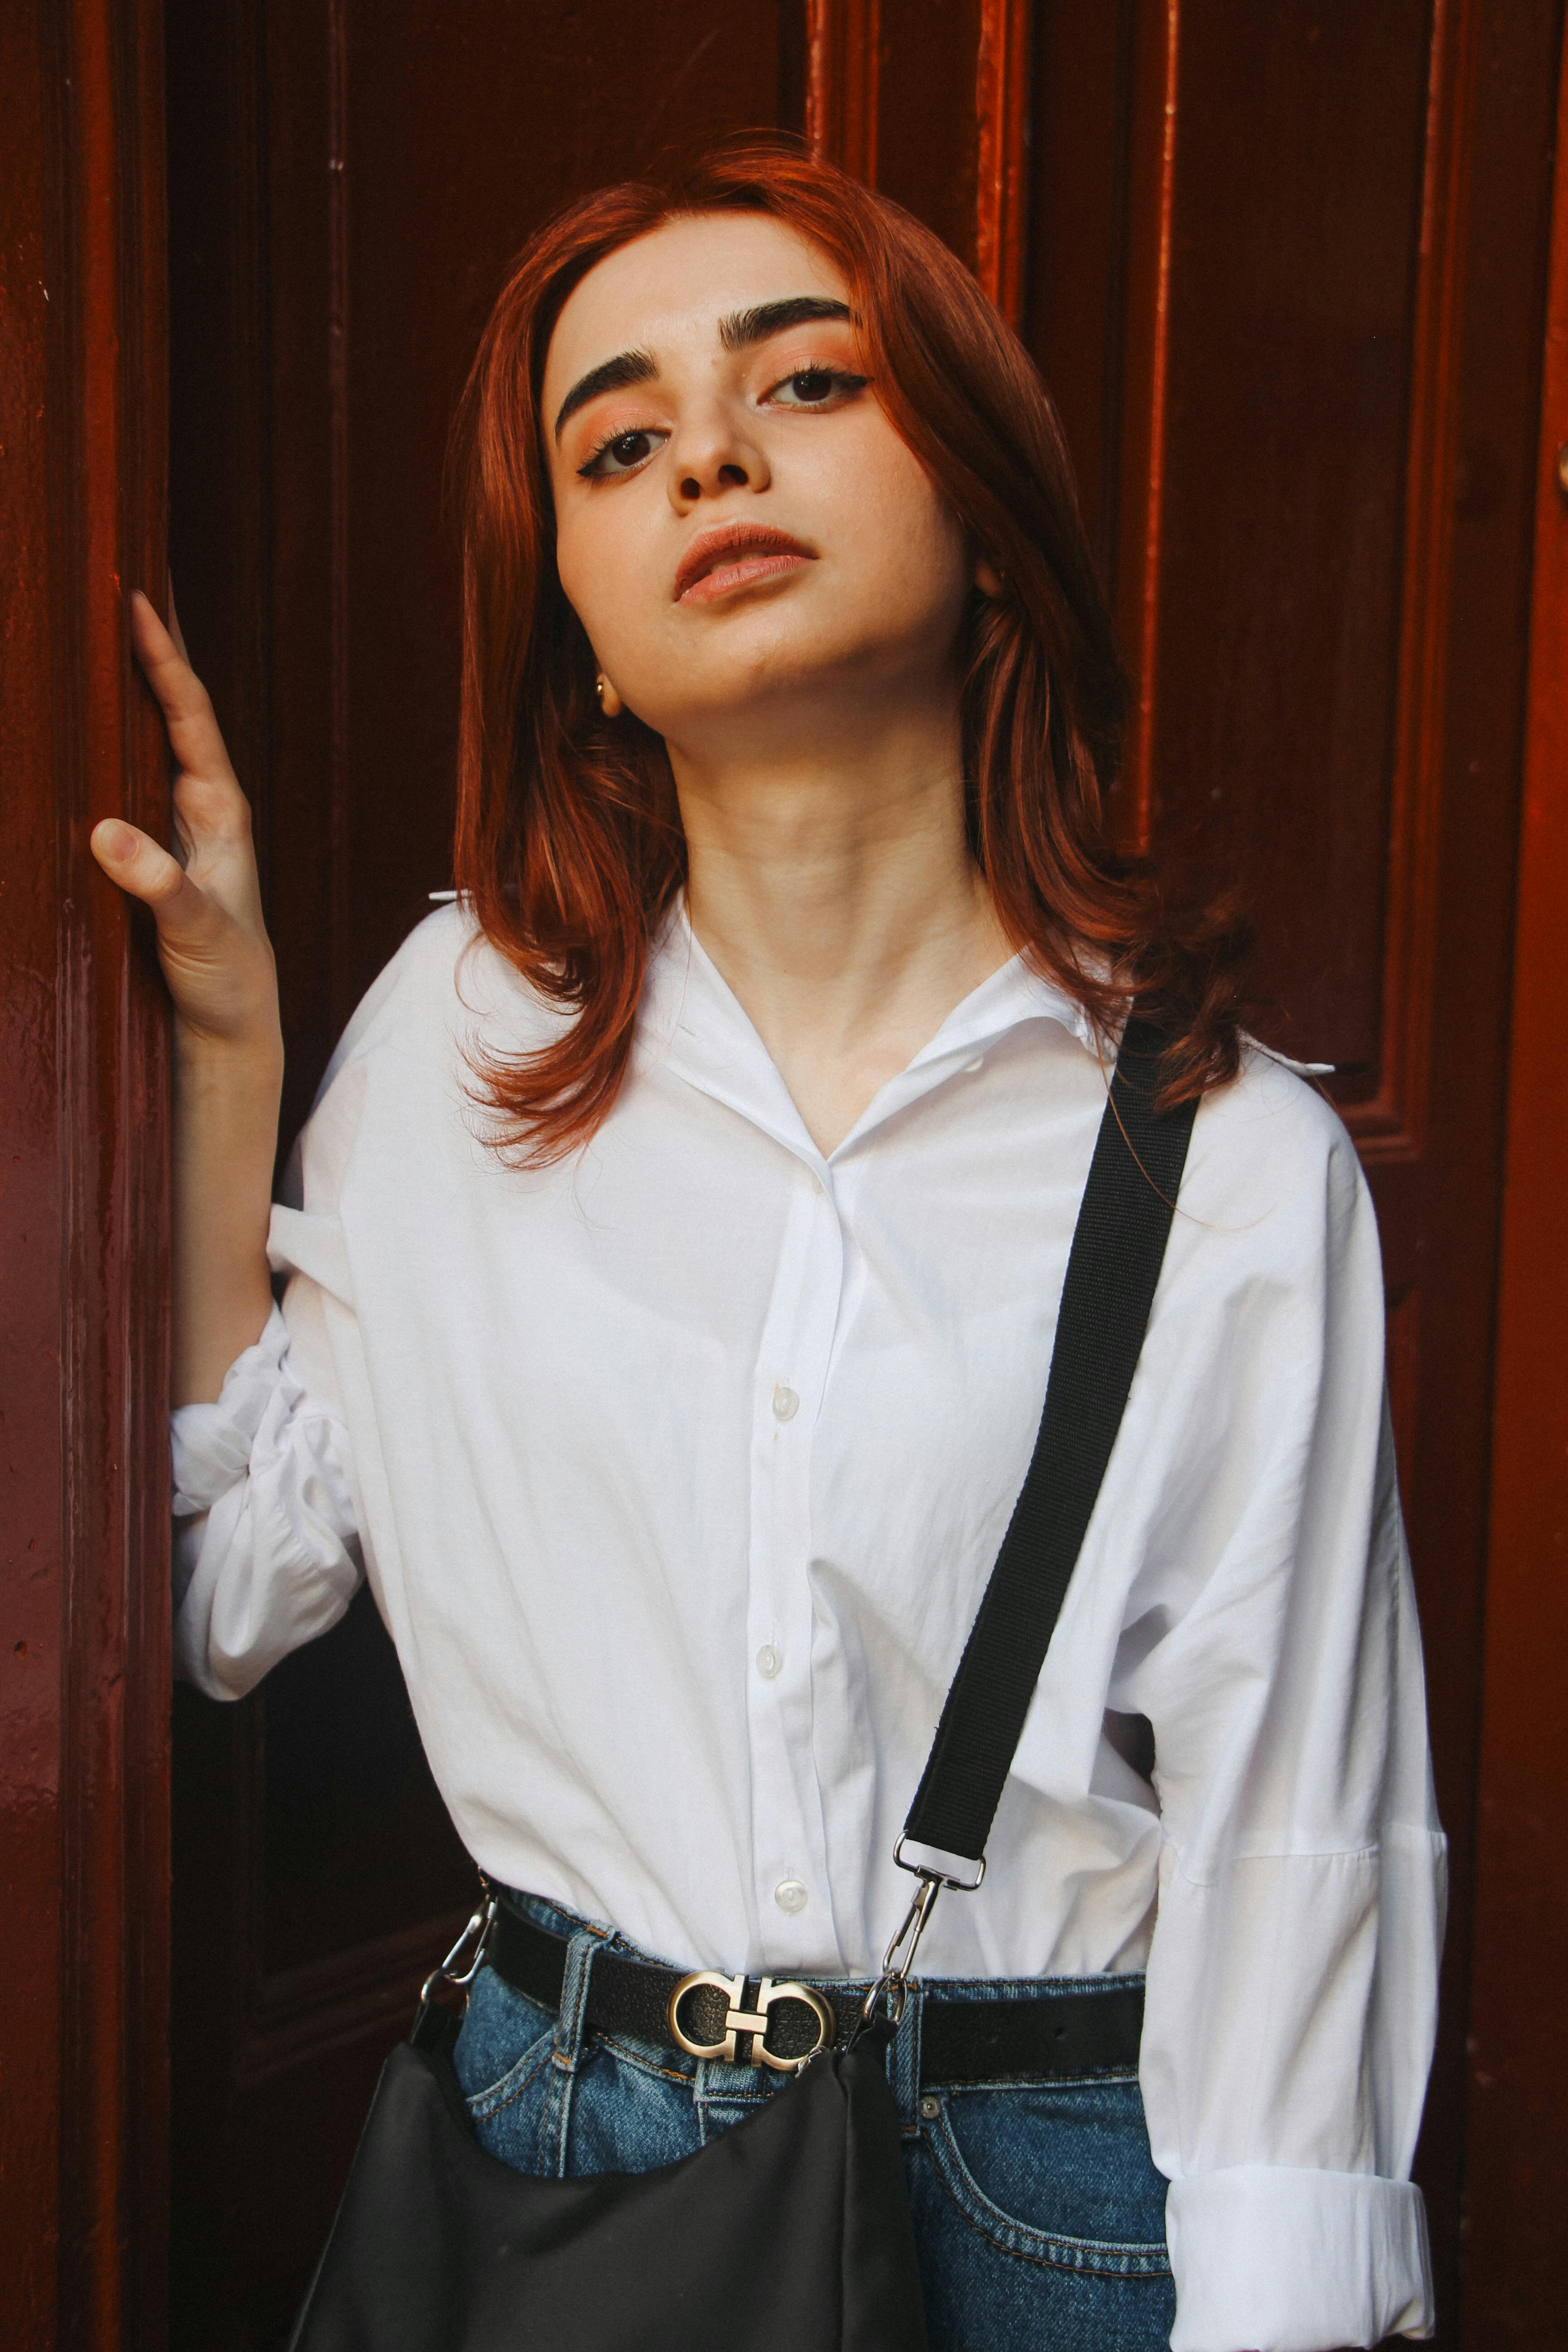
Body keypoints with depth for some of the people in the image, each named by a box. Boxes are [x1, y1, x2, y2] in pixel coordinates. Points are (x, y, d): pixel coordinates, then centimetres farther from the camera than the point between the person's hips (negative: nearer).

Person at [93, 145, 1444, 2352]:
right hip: (554, 2130, 2)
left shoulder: (1237, 1162, -11)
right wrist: (221, 1039, -5)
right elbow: (225, 1586, 1)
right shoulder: (462, 1032, -4)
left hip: (1048, 2169, -1)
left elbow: (1287, 1857, -8)